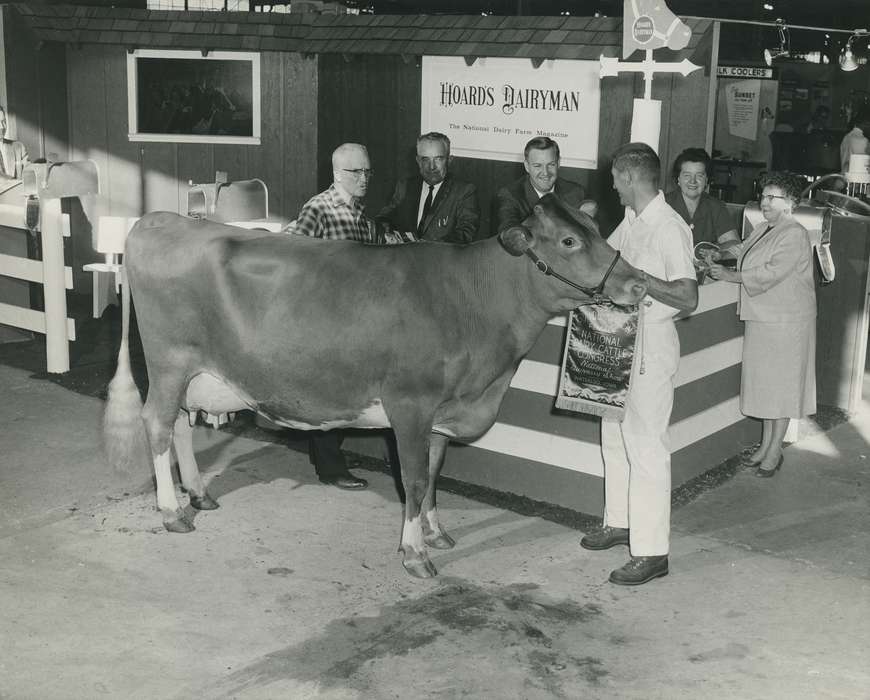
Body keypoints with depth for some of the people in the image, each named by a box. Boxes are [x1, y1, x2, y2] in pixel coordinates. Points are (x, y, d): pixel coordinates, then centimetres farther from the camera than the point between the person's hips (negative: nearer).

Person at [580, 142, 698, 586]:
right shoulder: (631, 221, 8)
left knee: (645, 446, -5)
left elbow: (688, 298, -25)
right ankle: (620, 522, 35)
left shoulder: (669, 228, -19)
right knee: (616, 437, 19)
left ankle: (651, 552, 3)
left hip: (650, 345, -9)